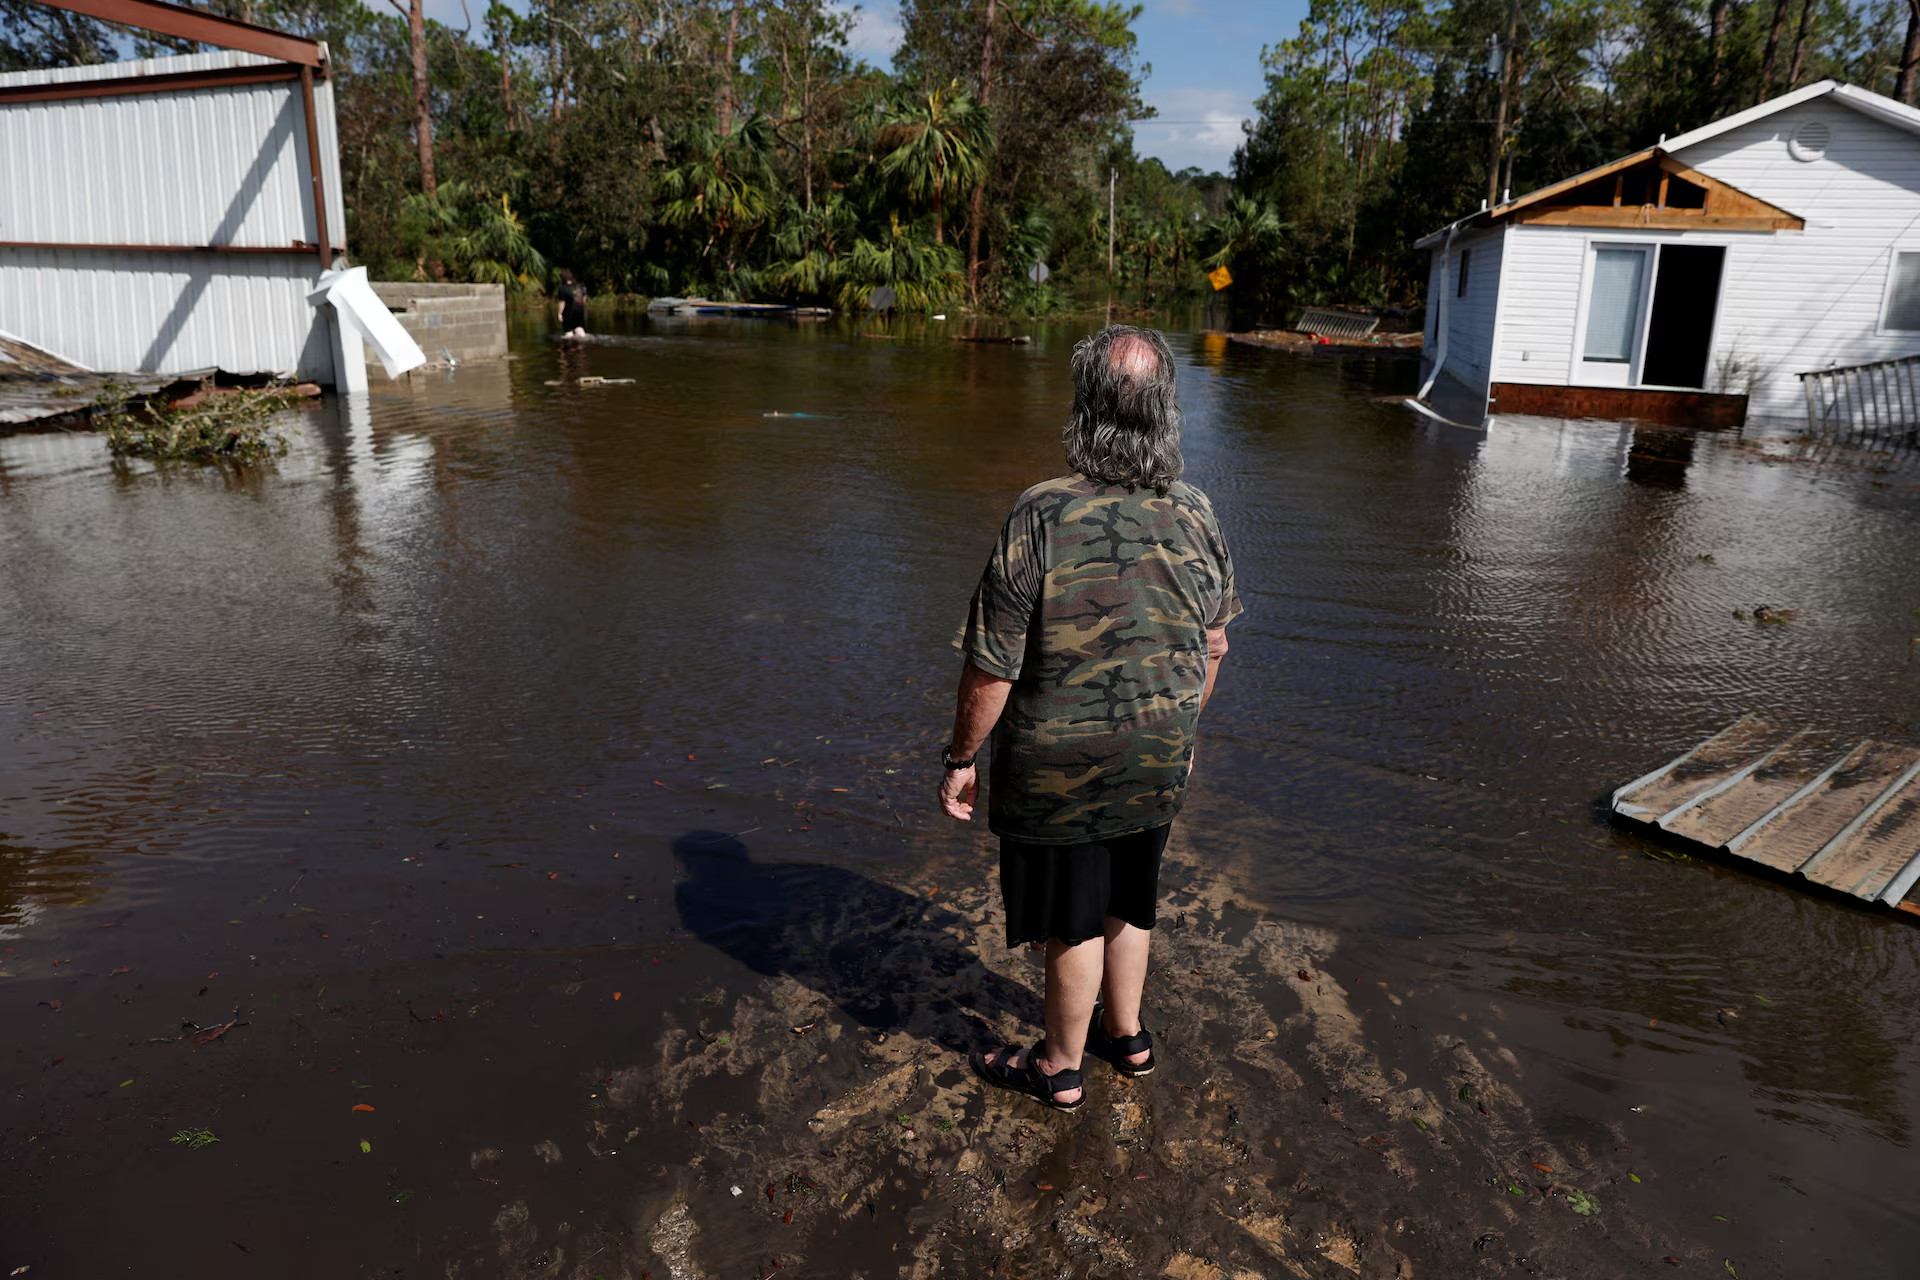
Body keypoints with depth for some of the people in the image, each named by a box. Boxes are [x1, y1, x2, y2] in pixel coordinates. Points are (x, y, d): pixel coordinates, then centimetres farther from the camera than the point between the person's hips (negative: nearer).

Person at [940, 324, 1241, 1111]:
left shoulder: (1042, 517, -25)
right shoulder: (1197, 516, -7)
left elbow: (992, 669, -21)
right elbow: (1213, 646, 5)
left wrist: (961, 758, -7)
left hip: (1060, 770, -5)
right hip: (1157, 760, 5)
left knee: (1073, 923, 13)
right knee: (1127, 902, 26)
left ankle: (1060, 1068, 35)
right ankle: (1126, 1033, 47)